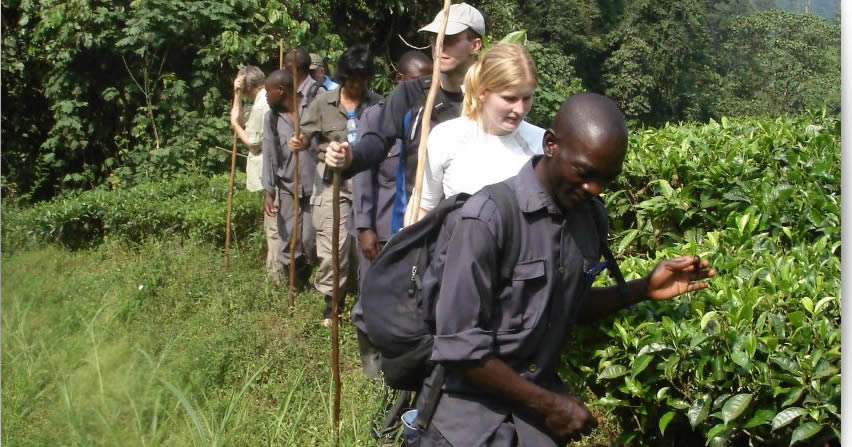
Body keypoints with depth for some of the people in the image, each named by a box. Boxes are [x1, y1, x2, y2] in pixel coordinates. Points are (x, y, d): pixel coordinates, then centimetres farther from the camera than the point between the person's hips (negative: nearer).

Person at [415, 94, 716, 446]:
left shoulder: (590, 215, -2)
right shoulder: (489, 216, -22)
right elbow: (457, 348, -22)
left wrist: (643, 289, -3)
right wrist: (548, 404, -14)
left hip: (537, 403, 5)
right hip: (471, 412, -5)